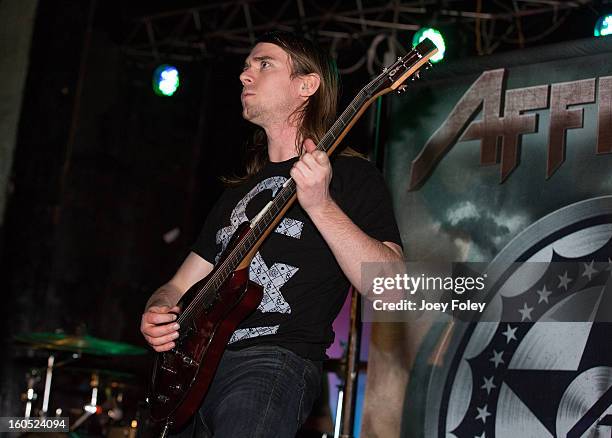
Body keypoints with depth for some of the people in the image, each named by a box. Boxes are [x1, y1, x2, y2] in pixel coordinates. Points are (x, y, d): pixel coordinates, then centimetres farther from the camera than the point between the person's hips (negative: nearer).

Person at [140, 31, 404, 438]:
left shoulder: (351, 175, 3)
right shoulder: (239, 191, 23)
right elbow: (181, 286, 24)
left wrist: (320, 205, -19)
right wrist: (156, 316, 1)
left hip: (274, 362, -6)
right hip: (195, 367, 7)